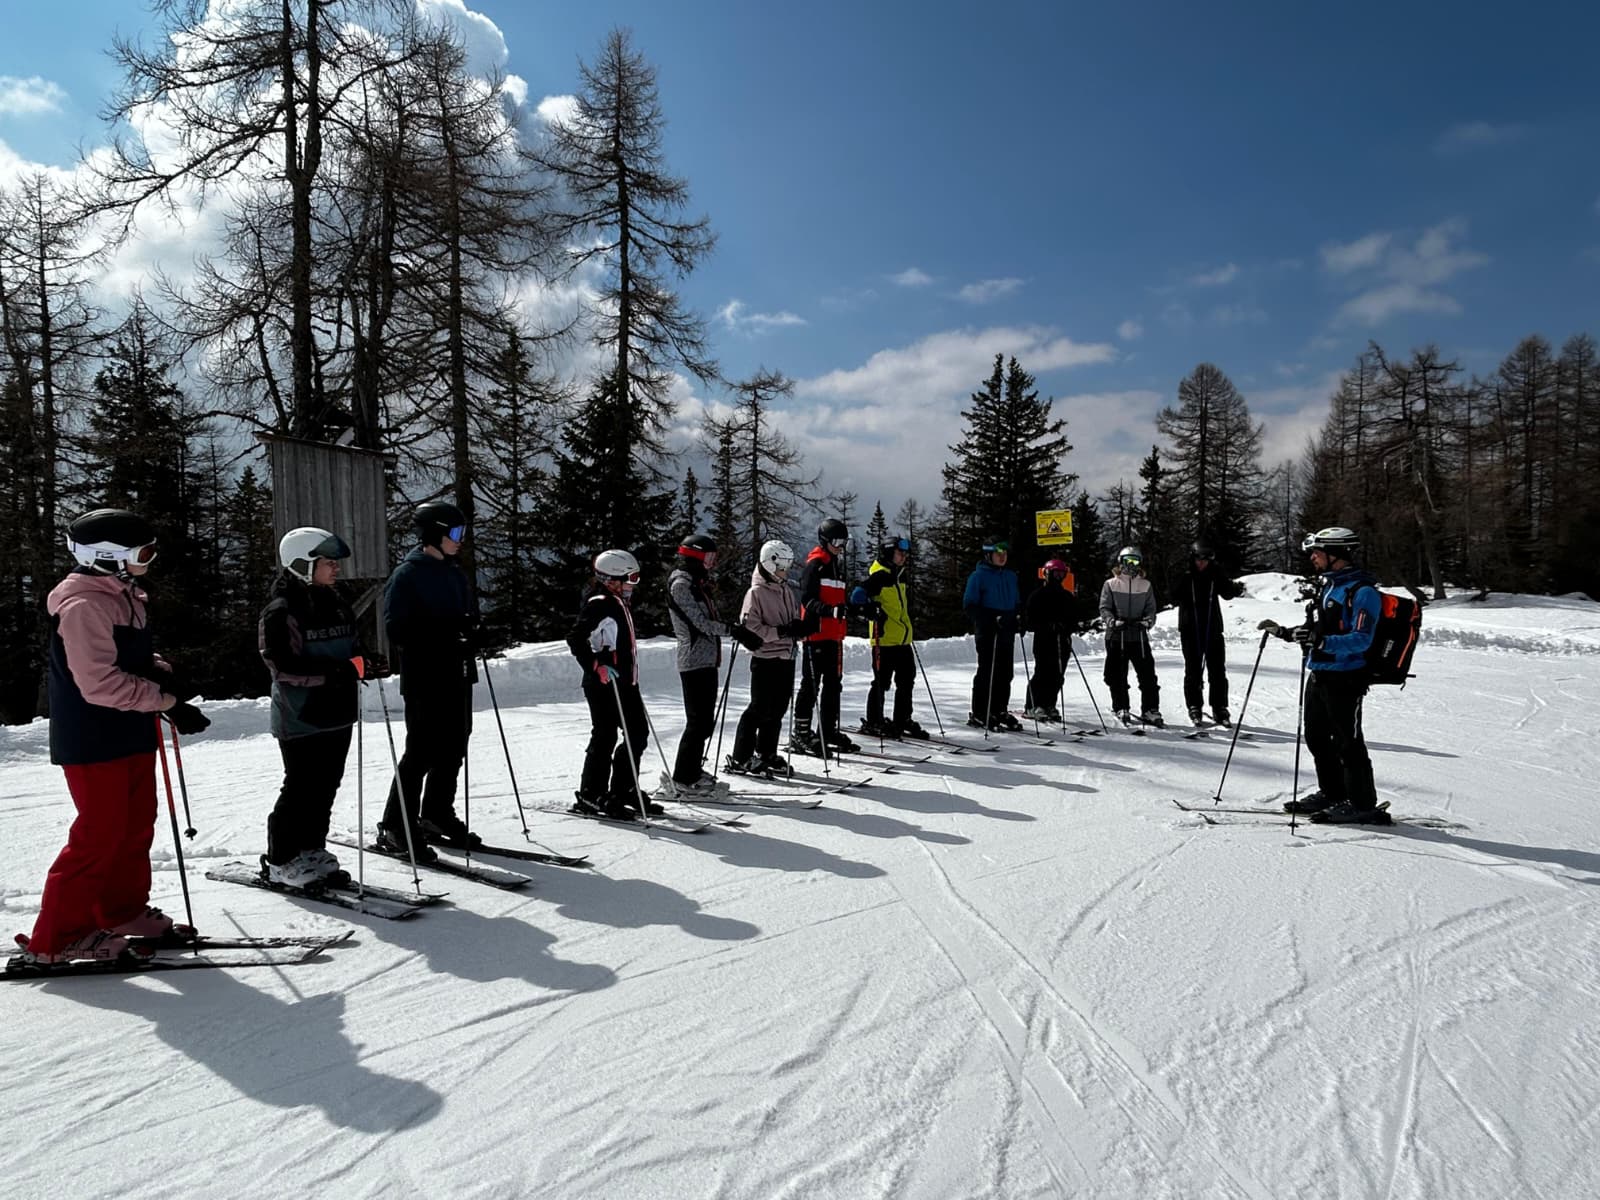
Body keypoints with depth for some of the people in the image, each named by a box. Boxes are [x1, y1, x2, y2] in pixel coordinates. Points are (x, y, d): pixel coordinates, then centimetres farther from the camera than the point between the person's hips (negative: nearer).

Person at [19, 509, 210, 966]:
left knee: (136, 826, 15)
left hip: (131, 736, 10)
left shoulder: (124, 596, 11)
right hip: (94, 740, -10)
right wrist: (168, 702, -23)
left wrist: (160, 670, -2)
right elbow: (100, 683, -26)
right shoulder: (83, 606, -20)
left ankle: (124, 911, 29)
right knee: (100, 835, -4)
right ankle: (56, 938, 8)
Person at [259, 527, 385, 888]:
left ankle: (312, 851, 26)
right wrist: (336, 672, -28)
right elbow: (283, 666, -20)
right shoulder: (280, 612, -13)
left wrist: (365, 663, -3)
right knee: (301, 789, 0)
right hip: (301, 718, -7)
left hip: (337, 713, 7)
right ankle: (281, 861, 15)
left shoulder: (336, 604, 11)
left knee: (326, 787, 13)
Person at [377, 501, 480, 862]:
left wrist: (469, 635, 2)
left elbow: (469, 617, 24)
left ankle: (437, 815, 26)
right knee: (422, 751, -6)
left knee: (453, 749, 11)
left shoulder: (454, 573, 16)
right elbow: (396, 629, -15)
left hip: (456, 676, 8)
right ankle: (395, 828, 5)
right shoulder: (407, 575, -8)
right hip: (424, 679, -7)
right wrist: (445, 637, -23)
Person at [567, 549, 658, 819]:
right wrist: (597, 667, -23)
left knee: (638, 733, 11)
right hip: (603, 684, -10)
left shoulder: (620, 604, 17)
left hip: (625, 682, 10)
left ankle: (623, 791, 22)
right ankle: (590, 797, 7)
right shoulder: (598, 604, -13)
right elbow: (576, 639, -20)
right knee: (605, 737, -4)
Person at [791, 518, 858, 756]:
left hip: (834, 636, 9)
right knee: (811, 684, -6)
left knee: (833, 683, 13)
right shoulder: (815, 565, -8)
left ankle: (829, 731, 22)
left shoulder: (837, 566, 19)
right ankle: (800, 734, 0)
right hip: (816, 633, -9)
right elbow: (808, 600, -18)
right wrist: (832, 610, -30)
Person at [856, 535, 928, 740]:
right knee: (882, 682, -3)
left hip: (903, 639, 9)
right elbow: (857, 596, -18)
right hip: (885, 639, -9)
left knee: (907, 680, 13)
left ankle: (903, 721, 23)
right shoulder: (879, 575, -10)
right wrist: (872, 610, -30)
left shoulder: (899, 574, 16)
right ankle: (873, 722, 9)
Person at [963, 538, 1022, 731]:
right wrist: (989, 621, -19)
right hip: (987, 633, -6)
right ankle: (979, 713, 2)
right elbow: (969, 605, -8)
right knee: (987, 672, -5)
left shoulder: (1011, 577, 17)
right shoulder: (978, 576, -4)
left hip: (1006, 633, 6)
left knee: (1005, 672, 7)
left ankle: (1000, 711, 16)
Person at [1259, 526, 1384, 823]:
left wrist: (1321, 642, -36)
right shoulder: (1327, 585, 14)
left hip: (1345, 678, -9)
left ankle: (1362, 803, 9)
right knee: (1317, 738, 16)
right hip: (1318, 675, 9)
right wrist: (1285, 632, 14)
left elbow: (1361, 640, -23)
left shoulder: (1362, 591, -14)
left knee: (1347, 742, -2)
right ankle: (1331, 793, 29)